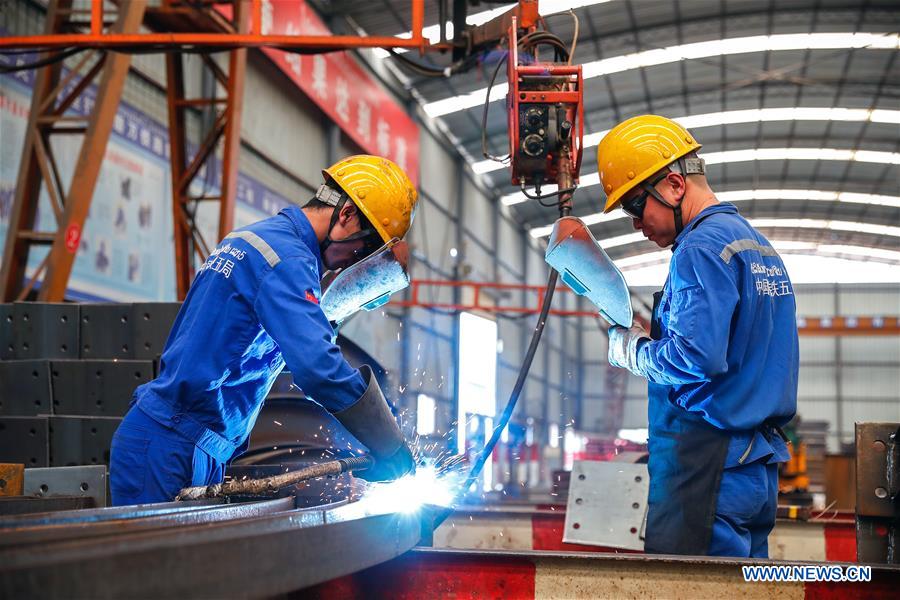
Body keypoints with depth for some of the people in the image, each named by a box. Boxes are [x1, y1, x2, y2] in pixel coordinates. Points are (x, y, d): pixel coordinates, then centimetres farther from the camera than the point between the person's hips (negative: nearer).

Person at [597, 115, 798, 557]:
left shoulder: (702, 247, -11)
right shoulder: (757, 244, 20)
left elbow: (698, 358, -23)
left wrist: (633, 350, -5)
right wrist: (654, 338, 17)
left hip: (709, 465, -10)